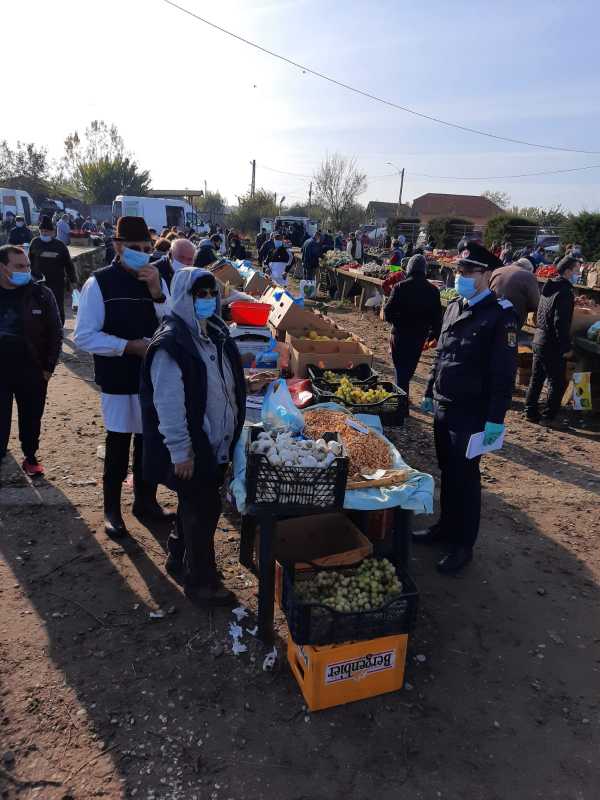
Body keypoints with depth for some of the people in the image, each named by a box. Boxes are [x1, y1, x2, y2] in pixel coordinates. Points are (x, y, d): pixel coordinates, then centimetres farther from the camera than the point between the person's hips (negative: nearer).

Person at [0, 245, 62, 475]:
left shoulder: (41, 294, -6)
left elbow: (55, 333, -2)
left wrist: (49, 366, -5)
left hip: (32, 372, 0)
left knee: (31, 419, 13)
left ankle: (30, 458, 31)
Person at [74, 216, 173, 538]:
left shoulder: (157, 281, 5)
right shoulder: (99, 283, -9)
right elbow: (84, 337, -11)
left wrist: (157, 293, -17)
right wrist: (130, 346, -18)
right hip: (118, 379, -4)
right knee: (118, 445, 6)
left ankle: (145, 500, 34)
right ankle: (112, 508, 25)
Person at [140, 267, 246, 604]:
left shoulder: (216, 331, 6)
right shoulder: (170, 344, -21)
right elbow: (168, 403, -22)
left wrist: (234, 428, 17)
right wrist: (180, 451, -21)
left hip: (218, 443, 8)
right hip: (191, 449, -8)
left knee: (198, 504, 22)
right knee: (203, 510, 4)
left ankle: (180, 556, 44)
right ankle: (201, 580, 24)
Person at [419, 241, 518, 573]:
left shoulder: (501, 315, -14)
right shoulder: (454, 308, 9)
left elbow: (504, 372, -16)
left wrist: (495, 419, -18)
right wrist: (430, 393, 18)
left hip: (471, 414, -7)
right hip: (443, 408, 7)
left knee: (465, 477, 5)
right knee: (447, 471, 19)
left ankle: (463, 544, 21)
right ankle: (446, 525, 37)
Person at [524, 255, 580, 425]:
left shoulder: (549, 287, 11)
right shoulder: (565, 291, -17)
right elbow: (561, 323, -22)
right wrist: (566, 347, -17)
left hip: (539, 339, 9)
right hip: (553, 344, -9)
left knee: (536, 378, 14)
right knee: (558, 382, 2)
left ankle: (531, 412, 20)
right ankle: (548, 416, 6)